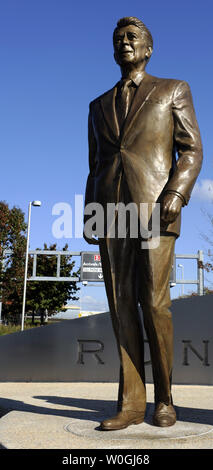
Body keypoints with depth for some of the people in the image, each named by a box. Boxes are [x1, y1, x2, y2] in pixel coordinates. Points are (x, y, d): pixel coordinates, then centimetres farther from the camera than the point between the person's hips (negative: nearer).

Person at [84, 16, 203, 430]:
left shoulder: (174, 90, 15)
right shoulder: (99, 105, 24)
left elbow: (192, 150, 4)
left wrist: (176, 193, -13)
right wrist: (88, 215, 9)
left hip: (155, 208, -3)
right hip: (112, 211, 4)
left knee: (154, 304, -9)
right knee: (121, 307, -1)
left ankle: (164, 400, 8)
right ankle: (130, 403, 5)